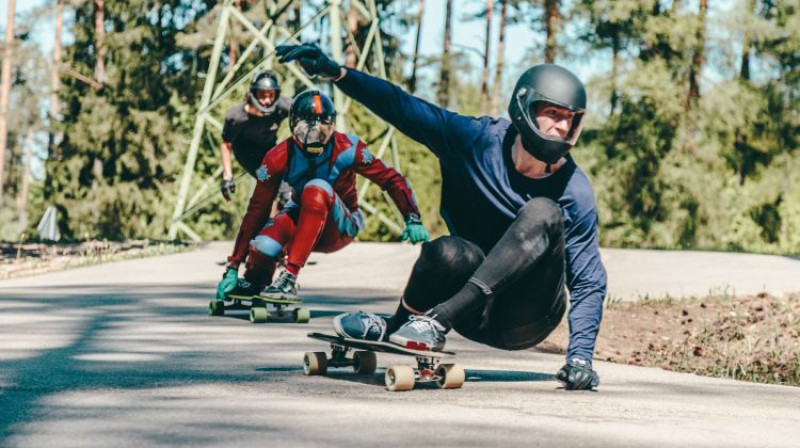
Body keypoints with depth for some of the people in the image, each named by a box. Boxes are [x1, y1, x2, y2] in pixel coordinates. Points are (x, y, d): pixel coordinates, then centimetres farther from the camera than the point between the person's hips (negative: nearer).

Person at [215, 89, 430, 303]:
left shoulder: (347, 148, -23)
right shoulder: (279, 157, -20)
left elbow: (391, 179, -16)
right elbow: (257, 210, -19)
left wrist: (413, 220, -29)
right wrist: (233, 267, -21)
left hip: (338, 228, -1)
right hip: (301, 217, 1)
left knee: (317, 188, -35)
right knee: (262, 247, -34)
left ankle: (290, 278, -36)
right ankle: (254, 282, 3)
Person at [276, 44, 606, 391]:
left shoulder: (574, 191, -9)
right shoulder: (478, 140, -7)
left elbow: (589, 282, -7)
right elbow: (403, 107, -9)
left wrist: (580, 356, -19)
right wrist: (336, 73, -22)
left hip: (527, 322, 0)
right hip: (477, 315, 0)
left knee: (543, 213, -27)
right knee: (447, 252, -35)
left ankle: (437, 321, -29)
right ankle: (400, 325, -5)